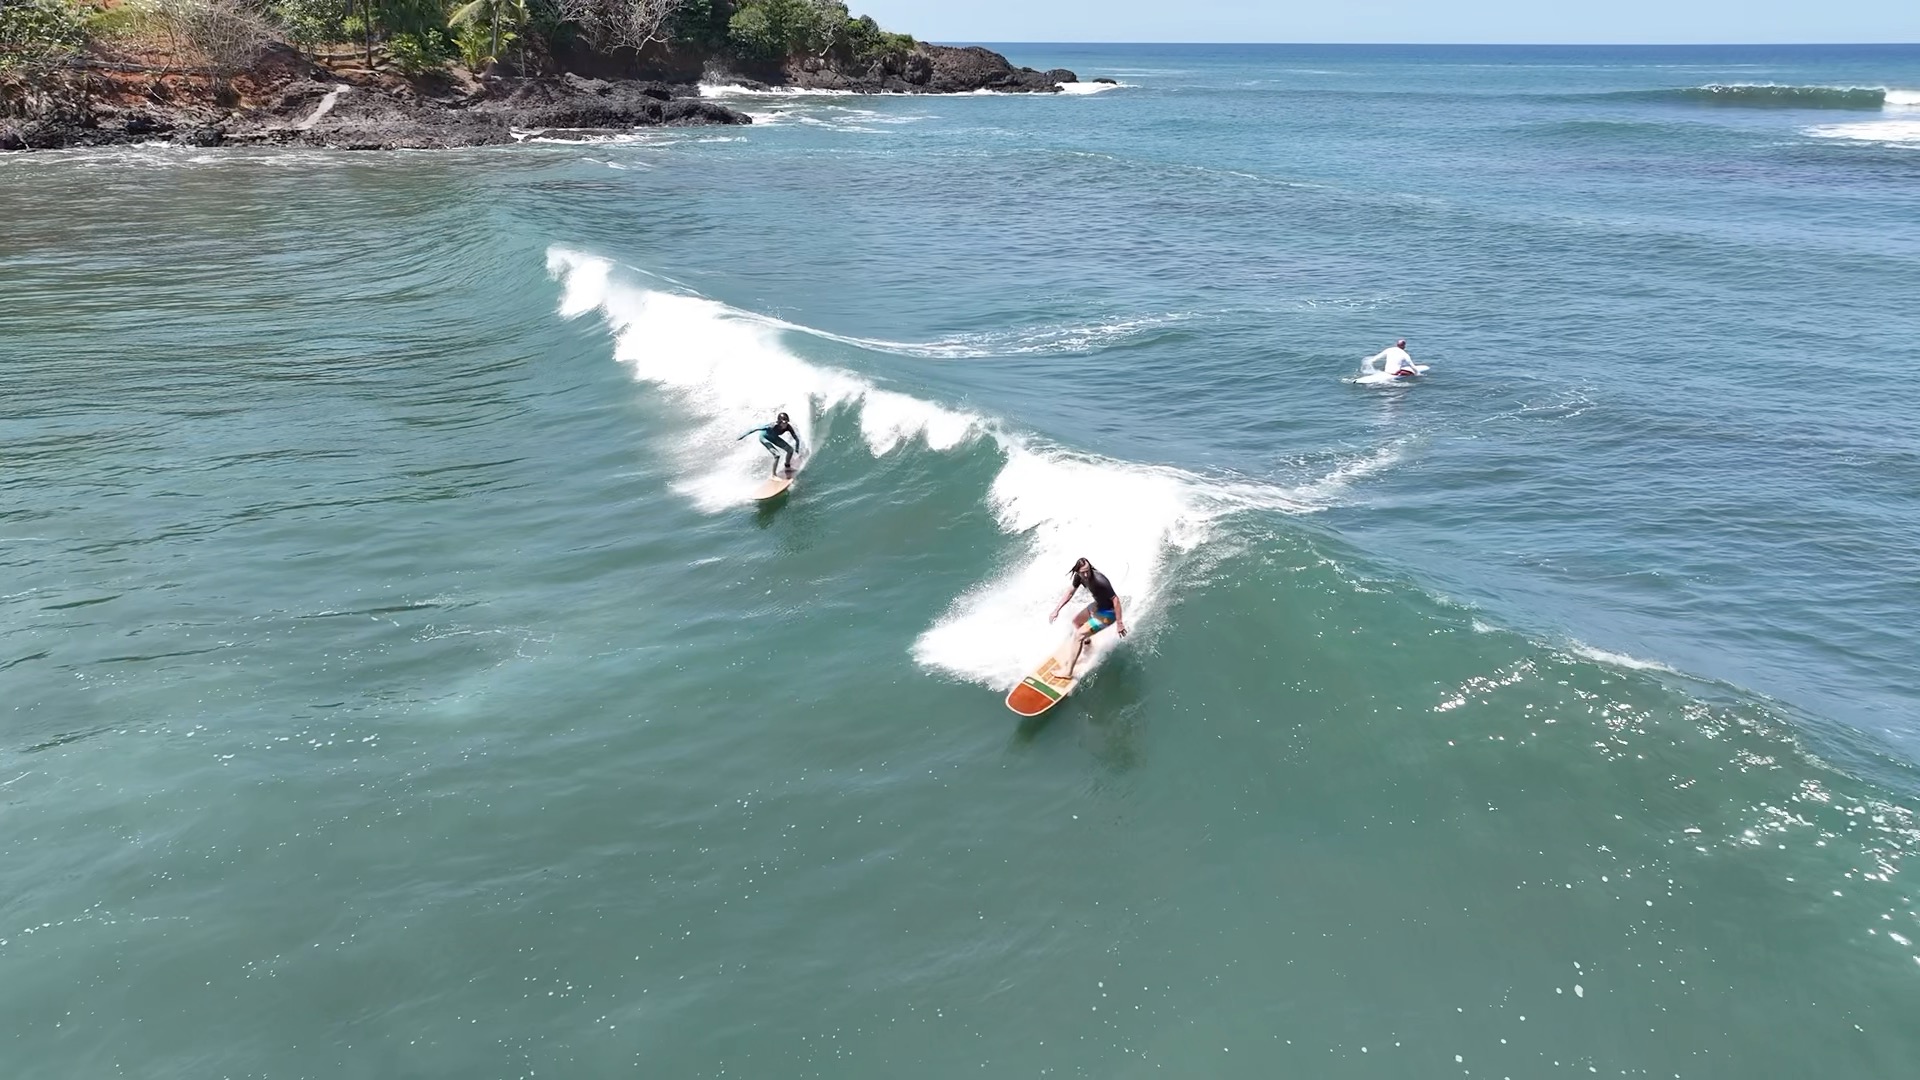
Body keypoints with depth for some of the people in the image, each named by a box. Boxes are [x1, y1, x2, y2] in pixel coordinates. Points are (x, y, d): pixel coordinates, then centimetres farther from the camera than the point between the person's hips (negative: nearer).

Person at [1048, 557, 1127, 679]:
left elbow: (1115, 599, -30)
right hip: (1098, 605, 8)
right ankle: (1087, 642, 55)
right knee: (1076, 621, 27)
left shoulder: (1099, 581, -35)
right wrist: (1056, 610, -2)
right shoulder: (1079, 577, -12)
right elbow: (1069, 593, 3)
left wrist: (1119, 623, -28)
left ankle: (1068, 671, -7)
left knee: (1078, 635, -13)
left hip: (1108, 613, -8)